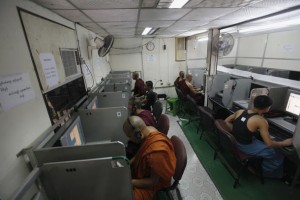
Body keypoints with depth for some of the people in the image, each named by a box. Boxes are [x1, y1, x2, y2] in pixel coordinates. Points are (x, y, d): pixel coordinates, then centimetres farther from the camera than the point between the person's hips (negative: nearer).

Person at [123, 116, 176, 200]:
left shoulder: (157, 152, -41)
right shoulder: (148, 130, -17)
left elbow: (153, 181, -25)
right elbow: (141, 153, 2)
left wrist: (130, 182, -22)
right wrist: (128, 163, -8)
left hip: (154, 184, -7)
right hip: (146, 169, 7)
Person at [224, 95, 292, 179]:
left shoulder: (240, 111, -5)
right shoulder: (261, 121, -21)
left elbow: (227, 121, 6)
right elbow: (269, 143, -18)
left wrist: (236, 132, 8)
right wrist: (284, 143, -1)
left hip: (234, 141, 6)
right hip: (246, 147, -6)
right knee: (278, 155, 14)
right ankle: (268, 173, 39)